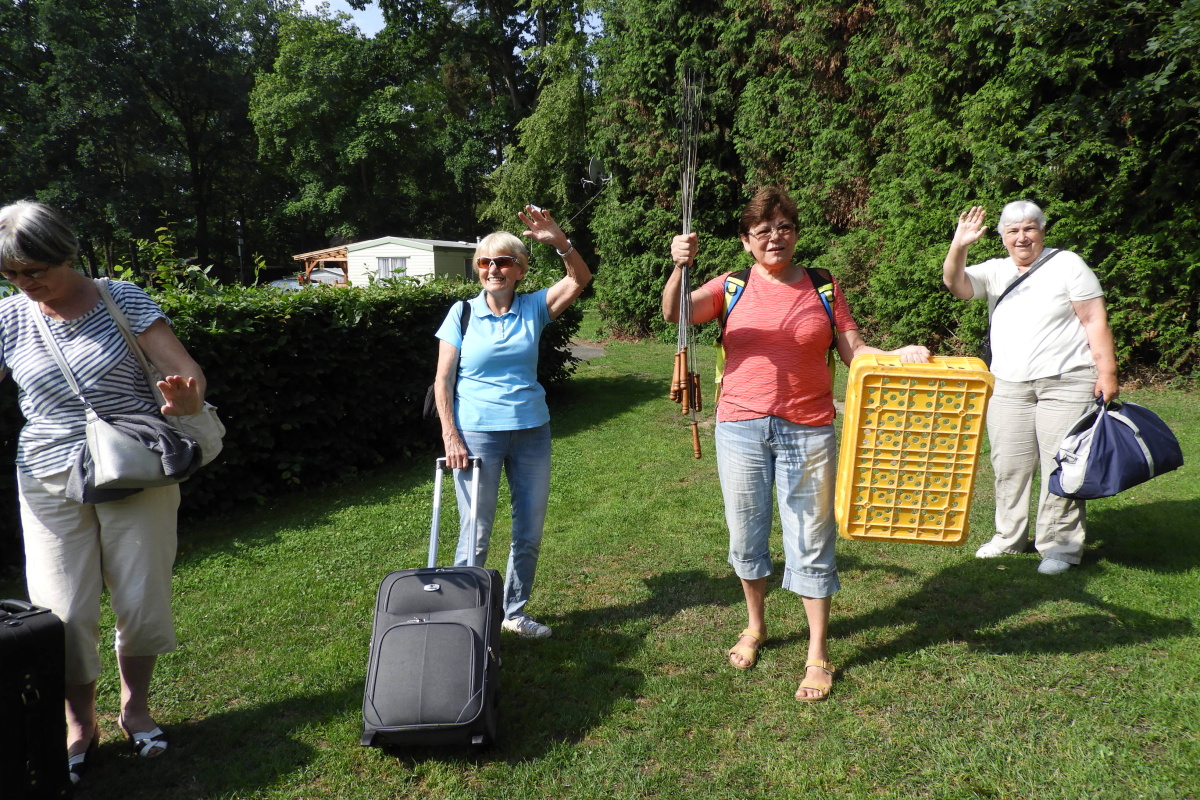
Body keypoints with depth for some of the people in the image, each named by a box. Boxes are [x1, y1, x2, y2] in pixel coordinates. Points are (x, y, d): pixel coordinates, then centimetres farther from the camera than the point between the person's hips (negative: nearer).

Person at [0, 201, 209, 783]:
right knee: (63, 611, 5)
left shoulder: (123, 301, -4)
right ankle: (80, 725, 27)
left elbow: (188, 374, -10)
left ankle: (135, 707, 31)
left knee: (141, 599, 7)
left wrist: (183, 400, -31)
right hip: (52, 484, 2)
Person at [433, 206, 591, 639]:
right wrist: (450, 436, -10)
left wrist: (558, 240, -27)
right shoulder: (463, 313, -1)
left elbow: (580, 279, -11)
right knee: (476, 535, 3)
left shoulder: (534, 308, 3)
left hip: (531, 432, 3)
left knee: (530, 532, 12)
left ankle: (515, 612, 31)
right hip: (477, 435, -3)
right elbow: (443, 380, -2)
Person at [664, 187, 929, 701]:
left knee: (811, 543, 4)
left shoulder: (822, 288, 5)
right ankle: (755, 627, 37)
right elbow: (673, 314, -11)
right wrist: (679, 267, -29)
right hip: (741, 428, 1)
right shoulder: (732, 287, 3)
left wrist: (899, 356, -14)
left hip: (807, 432, 0)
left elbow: (854, 350, 4)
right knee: (745, 536, 13)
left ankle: (818, 654, 20)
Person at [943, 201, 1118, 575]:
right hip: (1009, 386, 4)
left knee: (1063, 466, -2)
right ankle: (1008, 537, 22)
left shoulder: (1067, 264, 0)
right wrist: (958, 246, -26)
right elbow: (956, 285, -8)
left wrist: (1107, 373, -9)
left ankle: (1061, 546, 10)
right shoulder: (996, 271, 10)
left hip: (1066, 382, -4)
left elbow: (1095, 319, -3)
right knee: (1008, 464, 9)